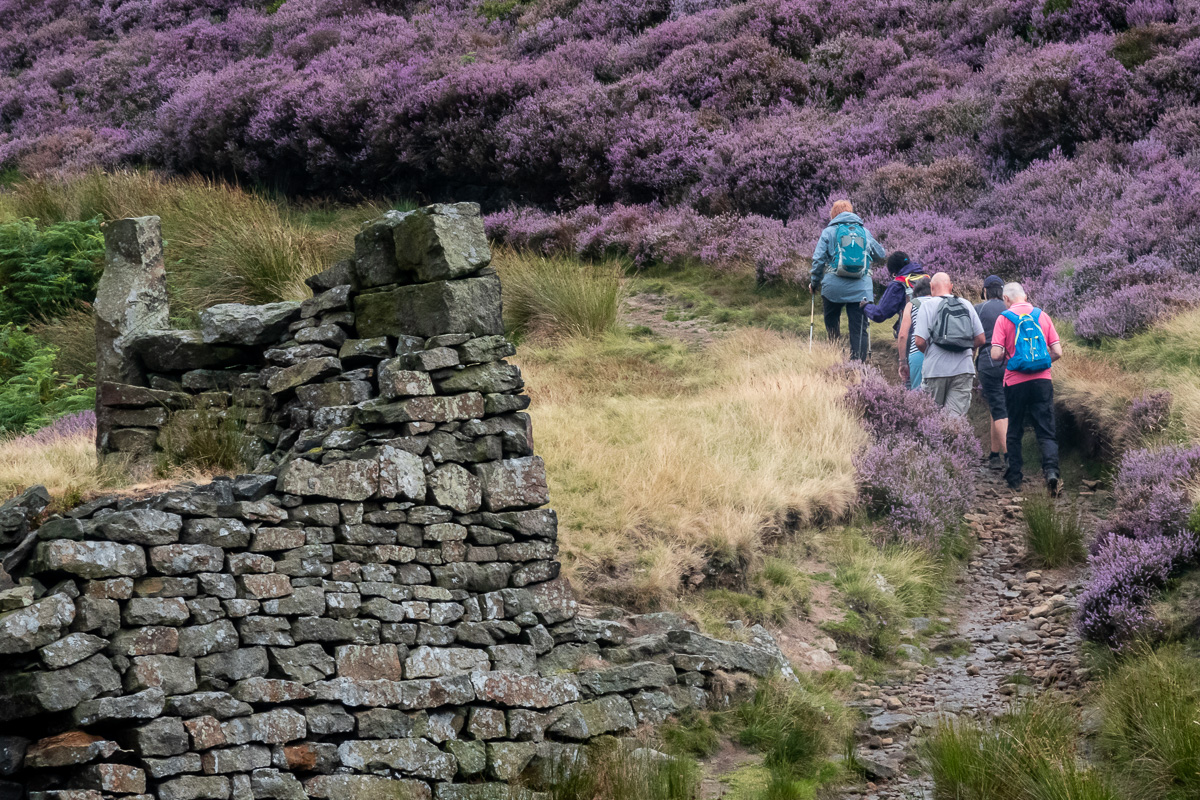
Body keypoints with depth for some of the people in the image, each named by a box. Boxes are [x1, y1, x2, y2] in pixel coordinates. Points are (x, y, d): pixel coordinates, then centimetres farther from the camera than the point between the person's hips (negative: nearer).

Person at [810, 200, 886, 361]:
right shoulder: (865, 232, 11)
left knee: (831, 324, 18)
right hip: (860, 290, 1)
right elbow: (880, 254, 21)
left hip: (834, 287, -1)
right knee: (859, 329, 0)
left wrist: (814, 282, 11)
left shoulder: (829, 231, 3)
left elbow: (818, 259, -1)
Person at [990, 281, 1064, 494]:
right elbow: (1057, 352, 3)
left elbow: (996, 355, -10)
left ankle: (1014, 477, 17)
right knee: (1046, 431, 0)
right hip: (1042, 381, 1)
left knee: (1014, 431, 12)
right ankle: (1051, 470, -21)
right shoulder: (1042, 316, 5)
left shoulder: (1004, 319, -3)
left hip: (1015, 382, -1)